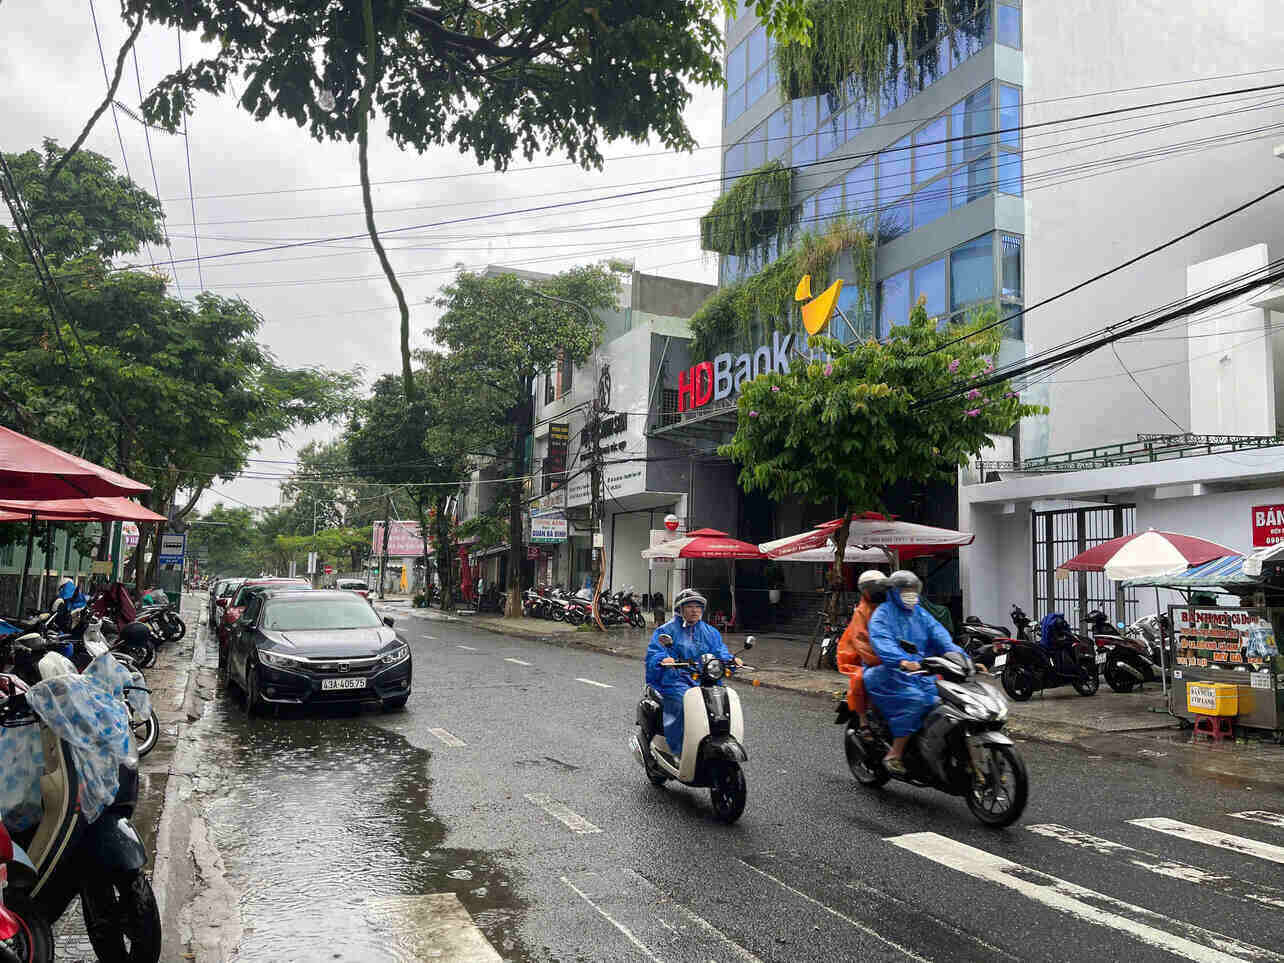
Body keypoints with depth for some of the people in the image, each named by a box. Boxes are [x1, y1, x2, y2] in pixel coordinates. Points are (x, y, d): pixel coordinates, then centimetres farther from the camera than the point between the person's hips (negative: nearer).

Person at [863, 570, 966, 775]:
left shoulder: (922, 615, 20)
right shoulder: (882, 615, -1)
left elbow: (942, 639, 9)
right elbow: (882, 642, -20)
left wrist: (964, 659, -8)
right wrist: (902, 661, -38)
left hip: (921, 673, 6)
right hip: (889, 673, -6)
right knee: (915, 700, -31)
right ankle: (894, 755, -23)